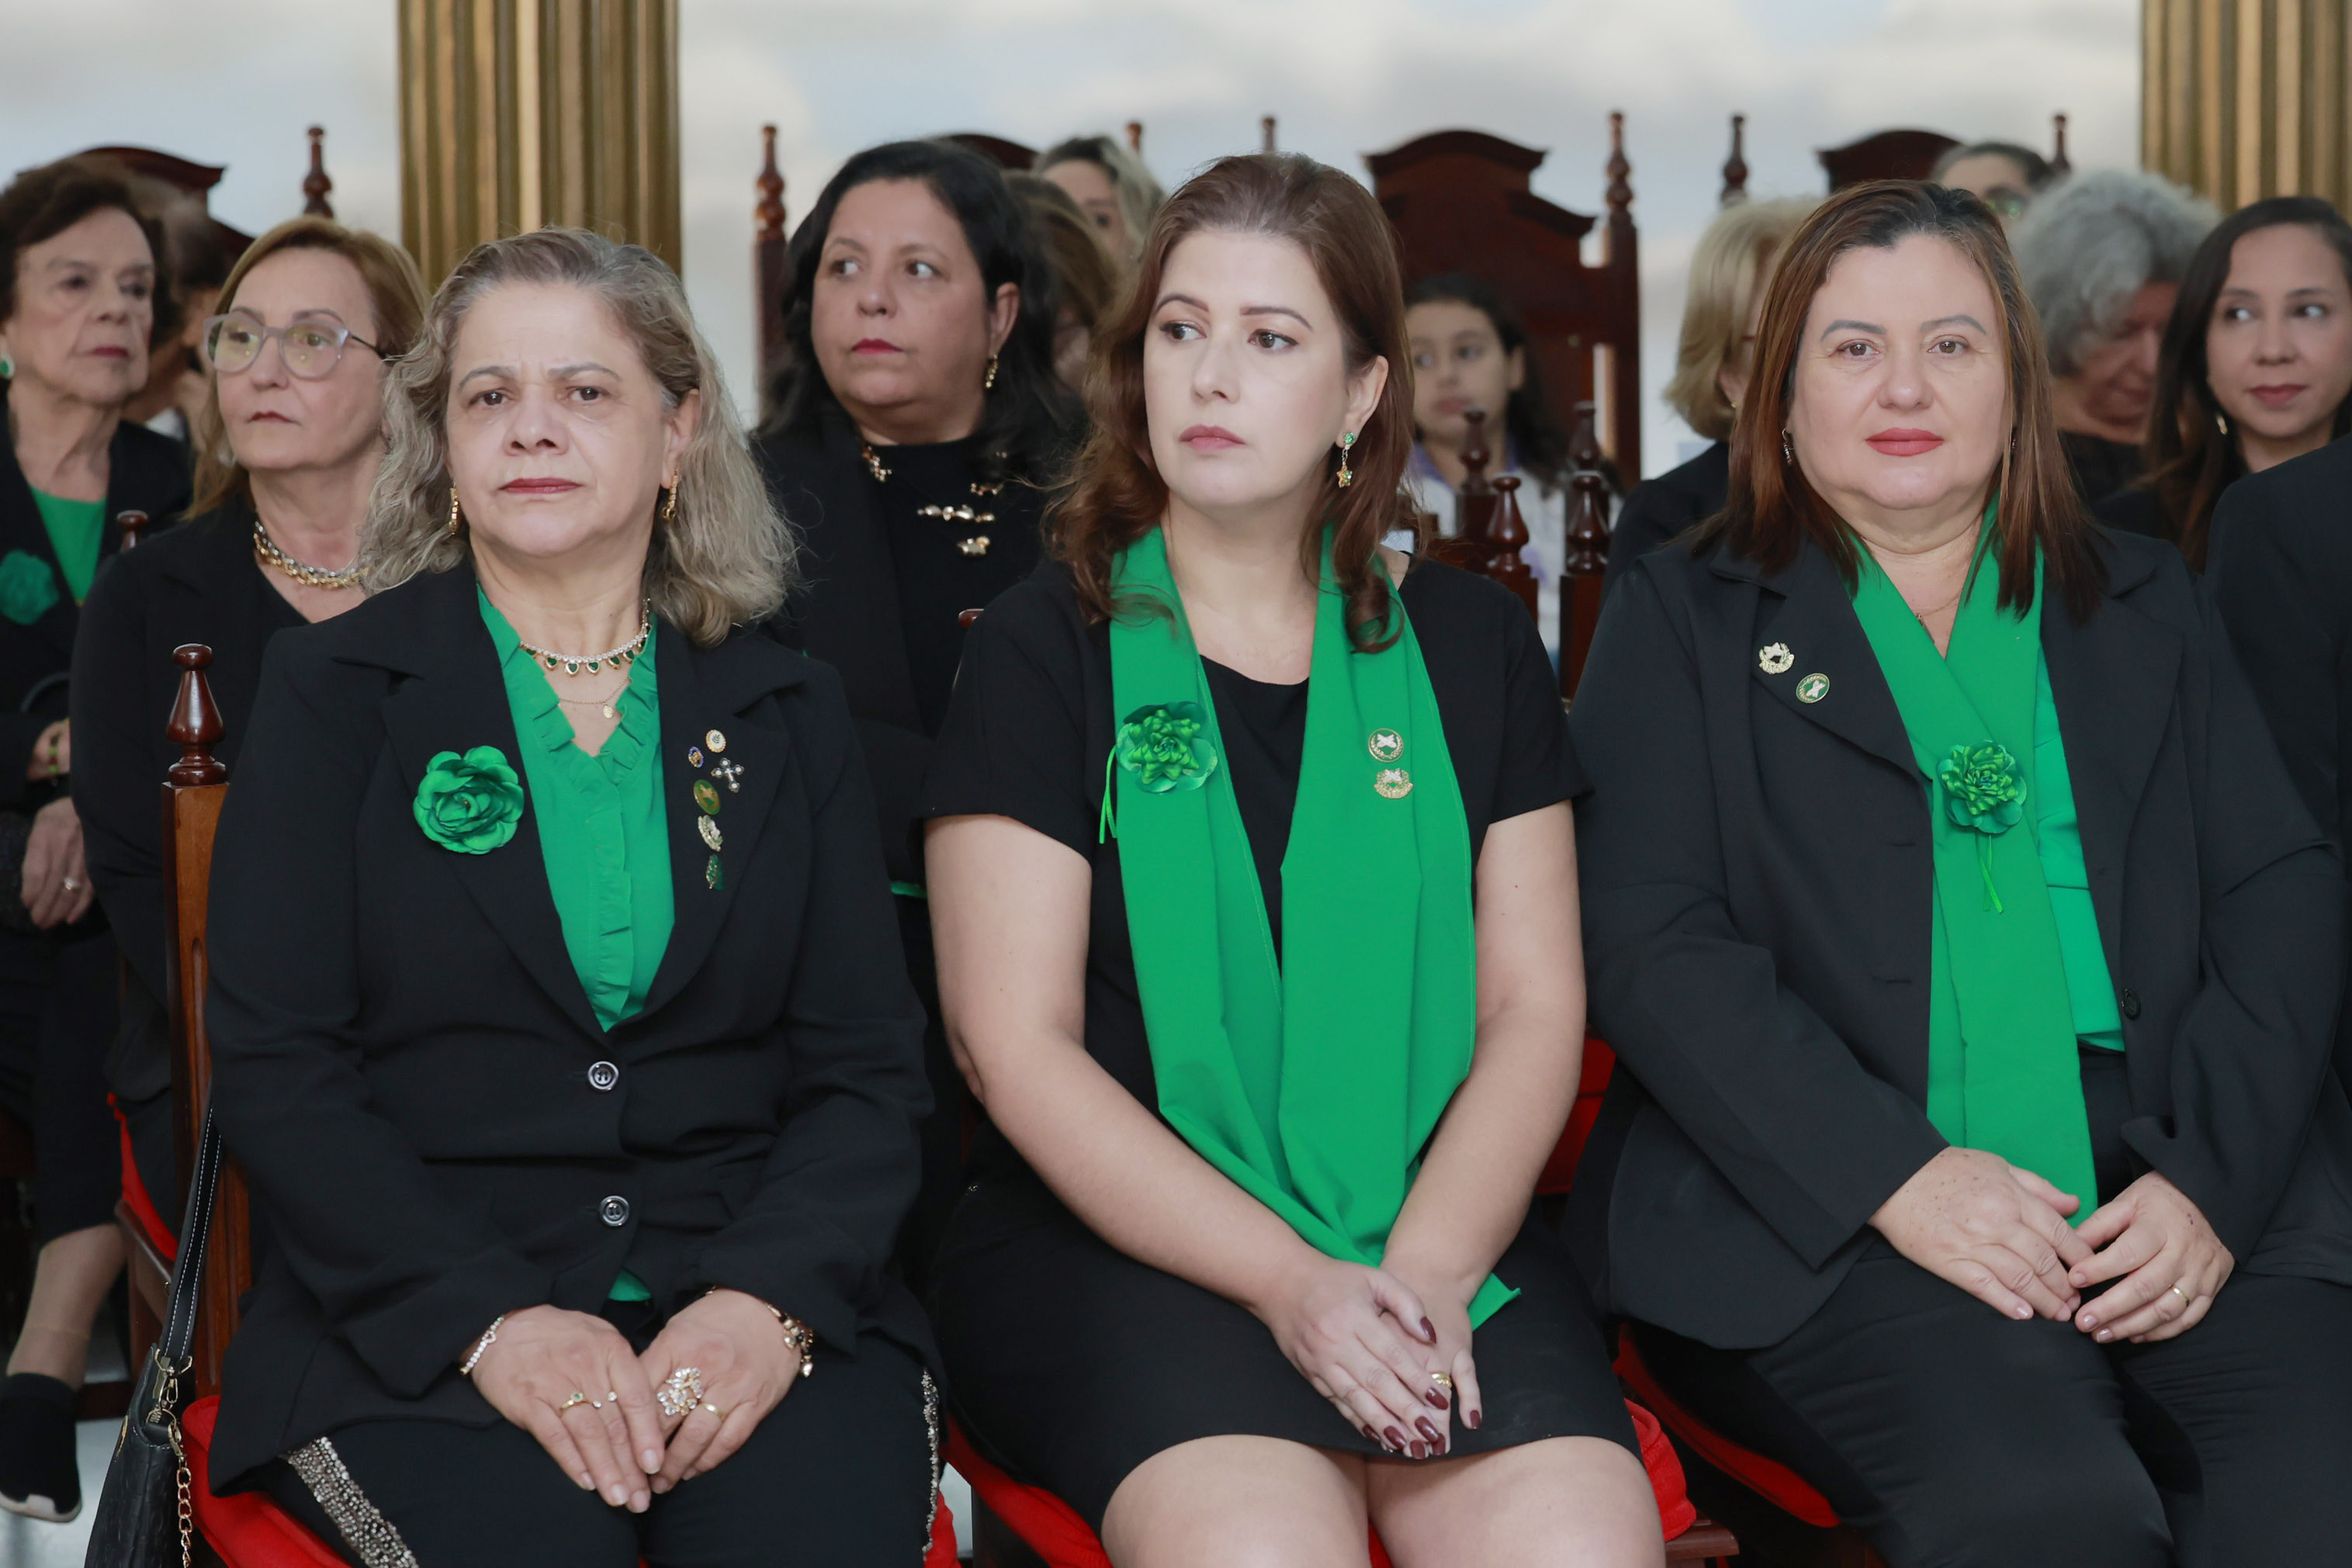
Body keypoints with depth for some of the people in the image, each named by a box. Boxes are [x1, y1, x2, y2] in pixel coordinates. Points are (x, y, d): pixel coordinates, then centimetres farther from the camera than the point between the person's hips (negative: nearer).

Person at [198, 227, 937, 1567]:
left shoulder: (789, 711, 14)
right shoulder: (333, 690, 8)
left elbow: (869, 1067, 7)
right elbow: (273, 1064, -1)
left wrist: (771, 1297, -14)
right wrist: (491, 1319, -15)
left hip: (752, 1298, 2)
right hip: (414, 1326, -1)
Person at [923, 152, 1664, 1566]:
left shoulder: (1471, 644, 13)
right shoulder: (1046, 648, 4)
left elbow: (1536, 1008, 7)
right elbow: (1018, 1046, -3)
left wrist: (1425, 1269, -11)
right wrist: (1288, 1282, -14)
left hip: (1442, 1242, 3)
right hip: (1124, 1240, -2)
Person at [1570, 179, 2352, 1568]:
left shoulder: (2144, 604, 22)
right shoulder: (1686, 619, 13)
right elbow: (1651, 944, 0)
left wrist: (2212, 1182, -6)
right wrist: (1898, 1178, -14)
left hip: (2185, 1197, 3)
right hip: (1828, 1216, -3)